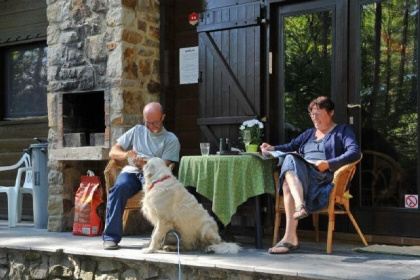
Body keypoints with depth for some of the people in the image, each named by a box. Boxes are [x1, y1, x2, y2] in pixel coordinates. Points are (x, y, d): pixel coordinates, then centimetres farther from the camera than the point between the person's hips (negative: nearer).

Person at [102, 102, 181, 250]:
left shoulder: (171, 139, 12)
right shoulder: (137, 131, 22)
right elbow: (113, 152, 17)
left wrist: (145, 165, -21)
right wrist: (126, 154, -7)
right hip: (131, 172, 2)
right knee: (119, 187, -34)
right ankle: (111, 236, -30)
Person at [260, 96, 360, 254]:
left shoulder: (342, 131, 15)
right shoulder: (309, 133, 36)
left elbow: (355, 152, -3)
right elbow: (290, 147, 26)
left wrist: (329, 164, -17)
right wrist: (272, 148, 6)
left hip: (324, 178, -5)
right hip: (301, 176, 5)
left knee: (290, 161, -33)